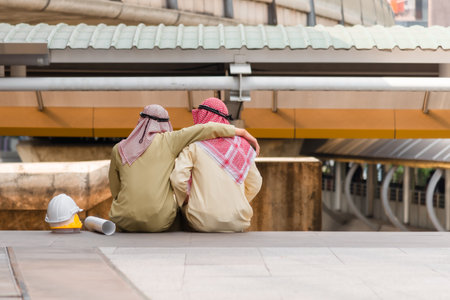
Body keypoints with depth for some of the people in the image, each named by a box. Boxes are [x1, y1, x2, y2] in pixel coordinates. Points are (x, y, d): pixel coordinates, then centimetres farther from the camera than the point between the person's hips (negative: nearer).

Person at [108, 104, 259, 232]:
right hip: (159, 222, -2)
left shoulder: (118, 149, 6)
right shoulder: (168, 141, -2)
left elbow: (116, 192, 13)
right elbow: (206, 129, -6)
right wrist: (242, 132, 2)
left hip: (125, 220, 2)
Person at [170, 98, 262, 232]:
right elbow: (255, 183, 12)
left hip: (202, 222, -3)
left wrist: (185, 202, 5)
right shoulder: (241, 145, 8)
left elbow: (178, 178, -13)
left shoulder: (194, 145, -2)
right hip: (237, 222, 3)